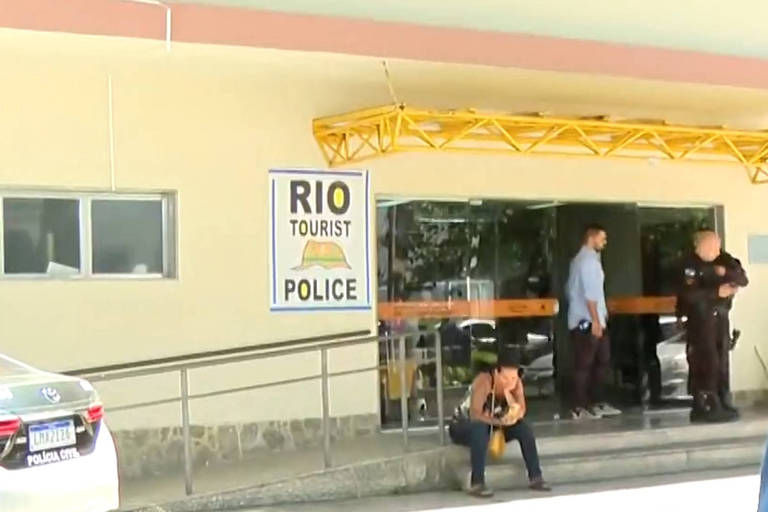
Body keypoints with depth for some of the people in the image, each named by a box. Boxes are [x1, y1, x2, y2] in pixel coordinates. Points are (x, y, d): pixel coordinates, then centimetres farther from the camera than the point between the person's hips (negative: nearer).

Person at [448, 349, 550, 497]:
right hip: (463, 427, -5)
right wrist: (500, 422, -42)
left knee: (523, 426, -16)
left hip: (492, 426, 5)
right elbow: (474, 415, -36)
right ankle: (476, 484, -38)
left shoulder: (516, 383, -12)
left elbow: (521, 414, -21)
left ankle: (535, 477, -10)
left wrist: (508, 393, -34)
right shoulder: (484, 380, -29)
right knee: (480, 428, -39)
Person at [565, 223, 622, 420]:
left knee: (602, 361, 13)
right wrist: (596, 321, -21)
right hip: (588, 322, -10)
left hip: (583, 320, 10)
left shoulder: (580, 259, 16)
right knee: (584, 365, -5)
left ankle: (597, 403, 19)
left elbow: (570, 289, 20)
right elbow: (590, 293, -21)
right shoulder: (589, 260, -14)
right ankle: (579, 408, 0)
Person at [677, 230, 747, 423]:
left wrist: (727, 273, -20)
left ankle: (722, 403, 15)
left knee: (722, 362, 8)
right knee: (707, 363, -9)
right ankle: (707, 407, -5)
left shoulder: (723, 260, 6)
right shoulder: (690, 265, -14)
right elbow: (690, 295, -25)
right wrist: (717, 292, -28)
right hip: (700, 319, -6)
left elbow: (743, 279, -1)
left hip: (720, 317, 6)